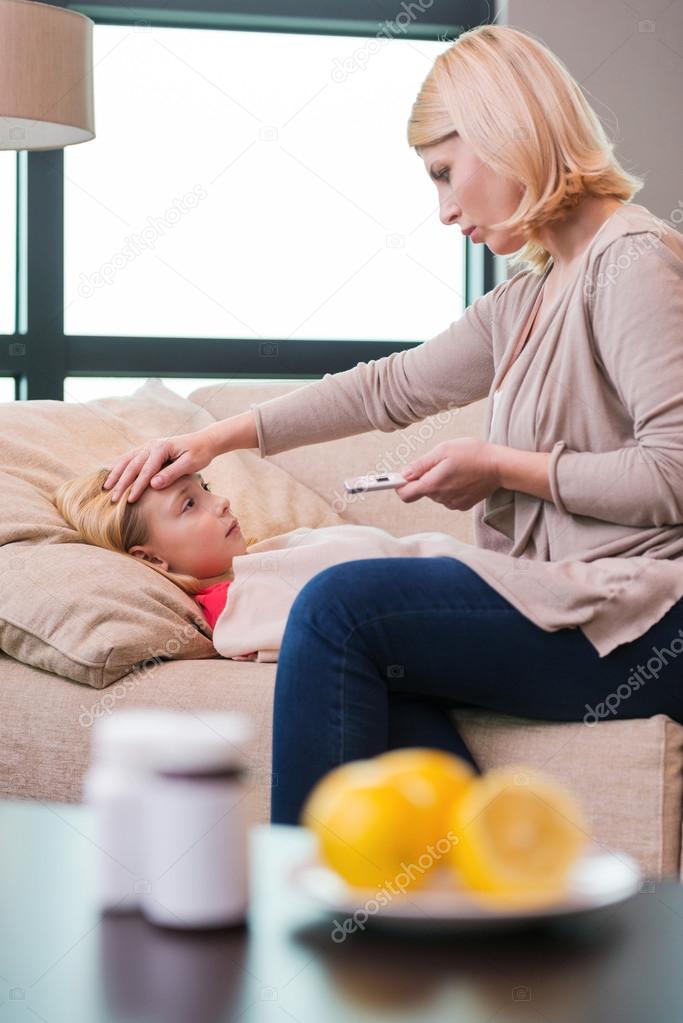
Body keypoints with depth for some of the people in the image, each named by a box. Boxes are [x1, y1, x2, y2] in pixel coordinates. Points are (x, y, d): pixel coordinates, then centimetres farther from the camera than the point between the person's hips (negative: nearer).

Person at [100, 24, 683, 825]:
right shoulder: (527, 300, 19)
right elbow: (390, 387, 25)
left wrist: (502, 468, -10)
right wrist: (216, 438, 22)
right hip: (567, 601, 8)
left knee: (340, 606, -18)